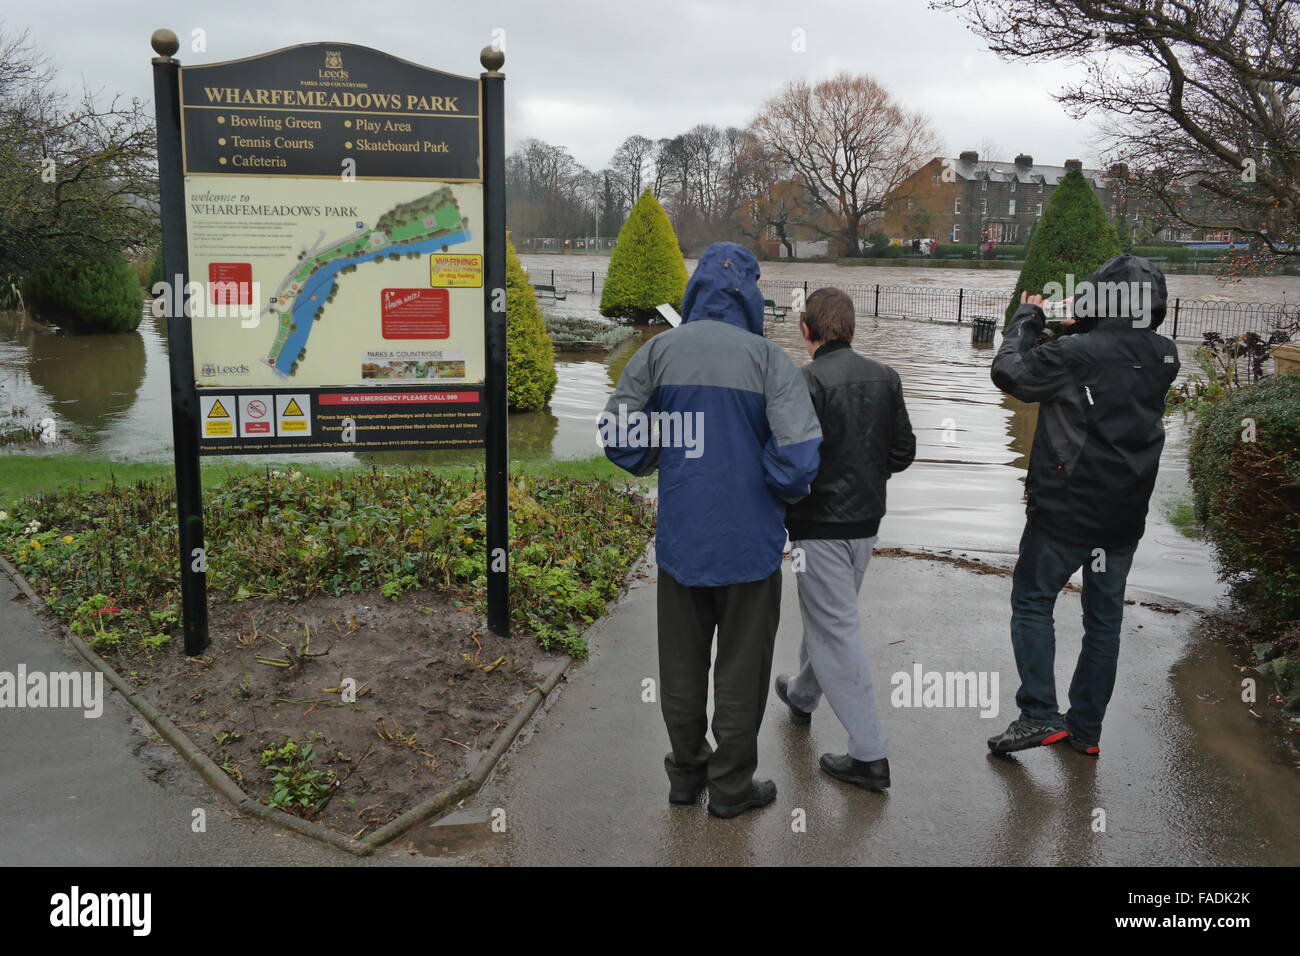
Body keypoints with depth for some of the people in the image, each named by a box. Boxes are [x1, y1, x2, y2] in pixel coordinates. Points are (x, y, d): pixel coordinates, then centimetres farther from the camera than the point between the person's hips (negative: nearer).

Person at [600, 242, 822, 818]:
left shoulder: (659, 351, -3)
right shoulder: (767, 358, -11)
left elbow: (617, 435, -3)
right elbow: (798, 453, -18)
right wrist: (783, 492, 3)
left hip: (679, 537, 3)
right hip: (750, 540, -2)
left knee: (682, 663, 18)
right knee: (741, 665, 12)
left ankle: (686, 773, 32)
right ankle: (731, 785, 24)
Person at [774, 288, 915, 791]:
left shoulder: (806, 383, -19)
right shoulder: (885, 378, 2)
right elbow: (904, 450, 6)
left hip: (820, 527, -7)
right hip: (867, 521, 8)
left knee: (836, 631, 0)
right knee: (825, 614, 25)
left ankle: (869, 754, 4)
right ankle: (802, 695, 48)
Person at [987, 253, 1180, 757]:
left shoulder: (1077, 354, -19)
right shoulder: (1164, 357, 0)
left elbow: (1008, 372, -12)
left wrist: (1026, 317, 1)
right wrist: (1081, 333, 11)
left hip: (1064, 511, -6)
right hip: (1125, 517, 6)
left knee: (1032, 603, 9)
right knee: (1104, 617, 14)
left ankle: (1039, 715, 2)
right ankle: (1086, 728, 22)